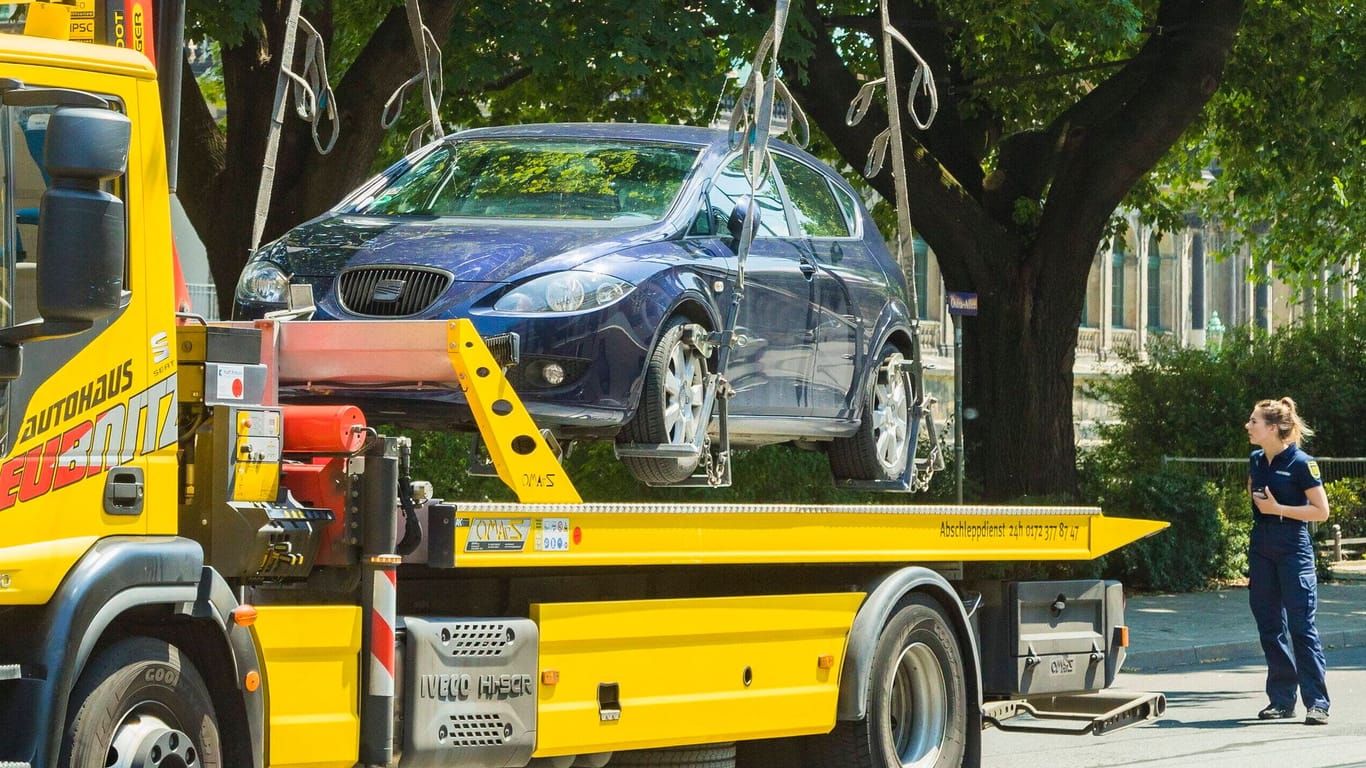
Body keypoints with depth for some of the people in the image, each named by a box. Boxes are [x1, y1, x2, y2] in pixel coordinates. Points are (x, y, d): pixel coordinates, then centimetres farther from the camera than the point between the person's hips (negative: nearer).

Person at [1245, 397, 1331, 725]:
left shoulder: (1301, 464, -12)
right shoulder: (1256, 461, 8)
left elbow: (1321, 511, -13)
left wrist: (1278, 508, -17)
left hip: (1293, 550, -7)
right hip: (1261, 548, 7)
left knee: (1301, 625, -9)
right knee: (1270, 626, 8)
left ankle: (1317, 702, -8)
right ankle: (1281, 699, 14)